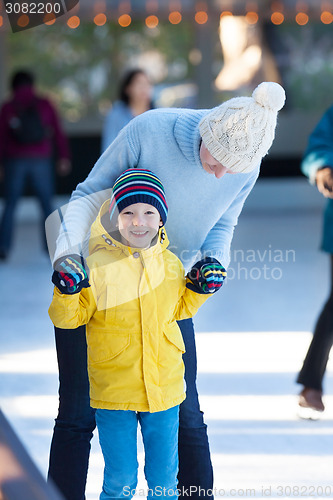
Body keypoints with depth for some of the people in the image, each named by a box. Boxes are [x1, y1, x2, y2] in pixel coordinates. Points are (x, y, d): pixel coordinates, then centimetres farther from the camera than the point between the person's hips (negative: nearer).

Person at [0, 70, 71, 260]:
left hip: (15, 161, 0)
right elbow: (58, 132, 2)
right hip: (41, 160, 0)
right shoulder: (45, 105, 3)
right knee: (47, 204, 7)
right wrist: (64, 157, 5)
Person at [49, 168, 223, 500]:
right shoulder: (97, 265, -11)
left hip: (164, 388, 3)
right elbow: (68, 317, -7)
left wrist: (200, 289, 3)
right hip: (114, 393, -3)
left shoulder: (170, 264, 2)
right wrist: (66, 291, -26)